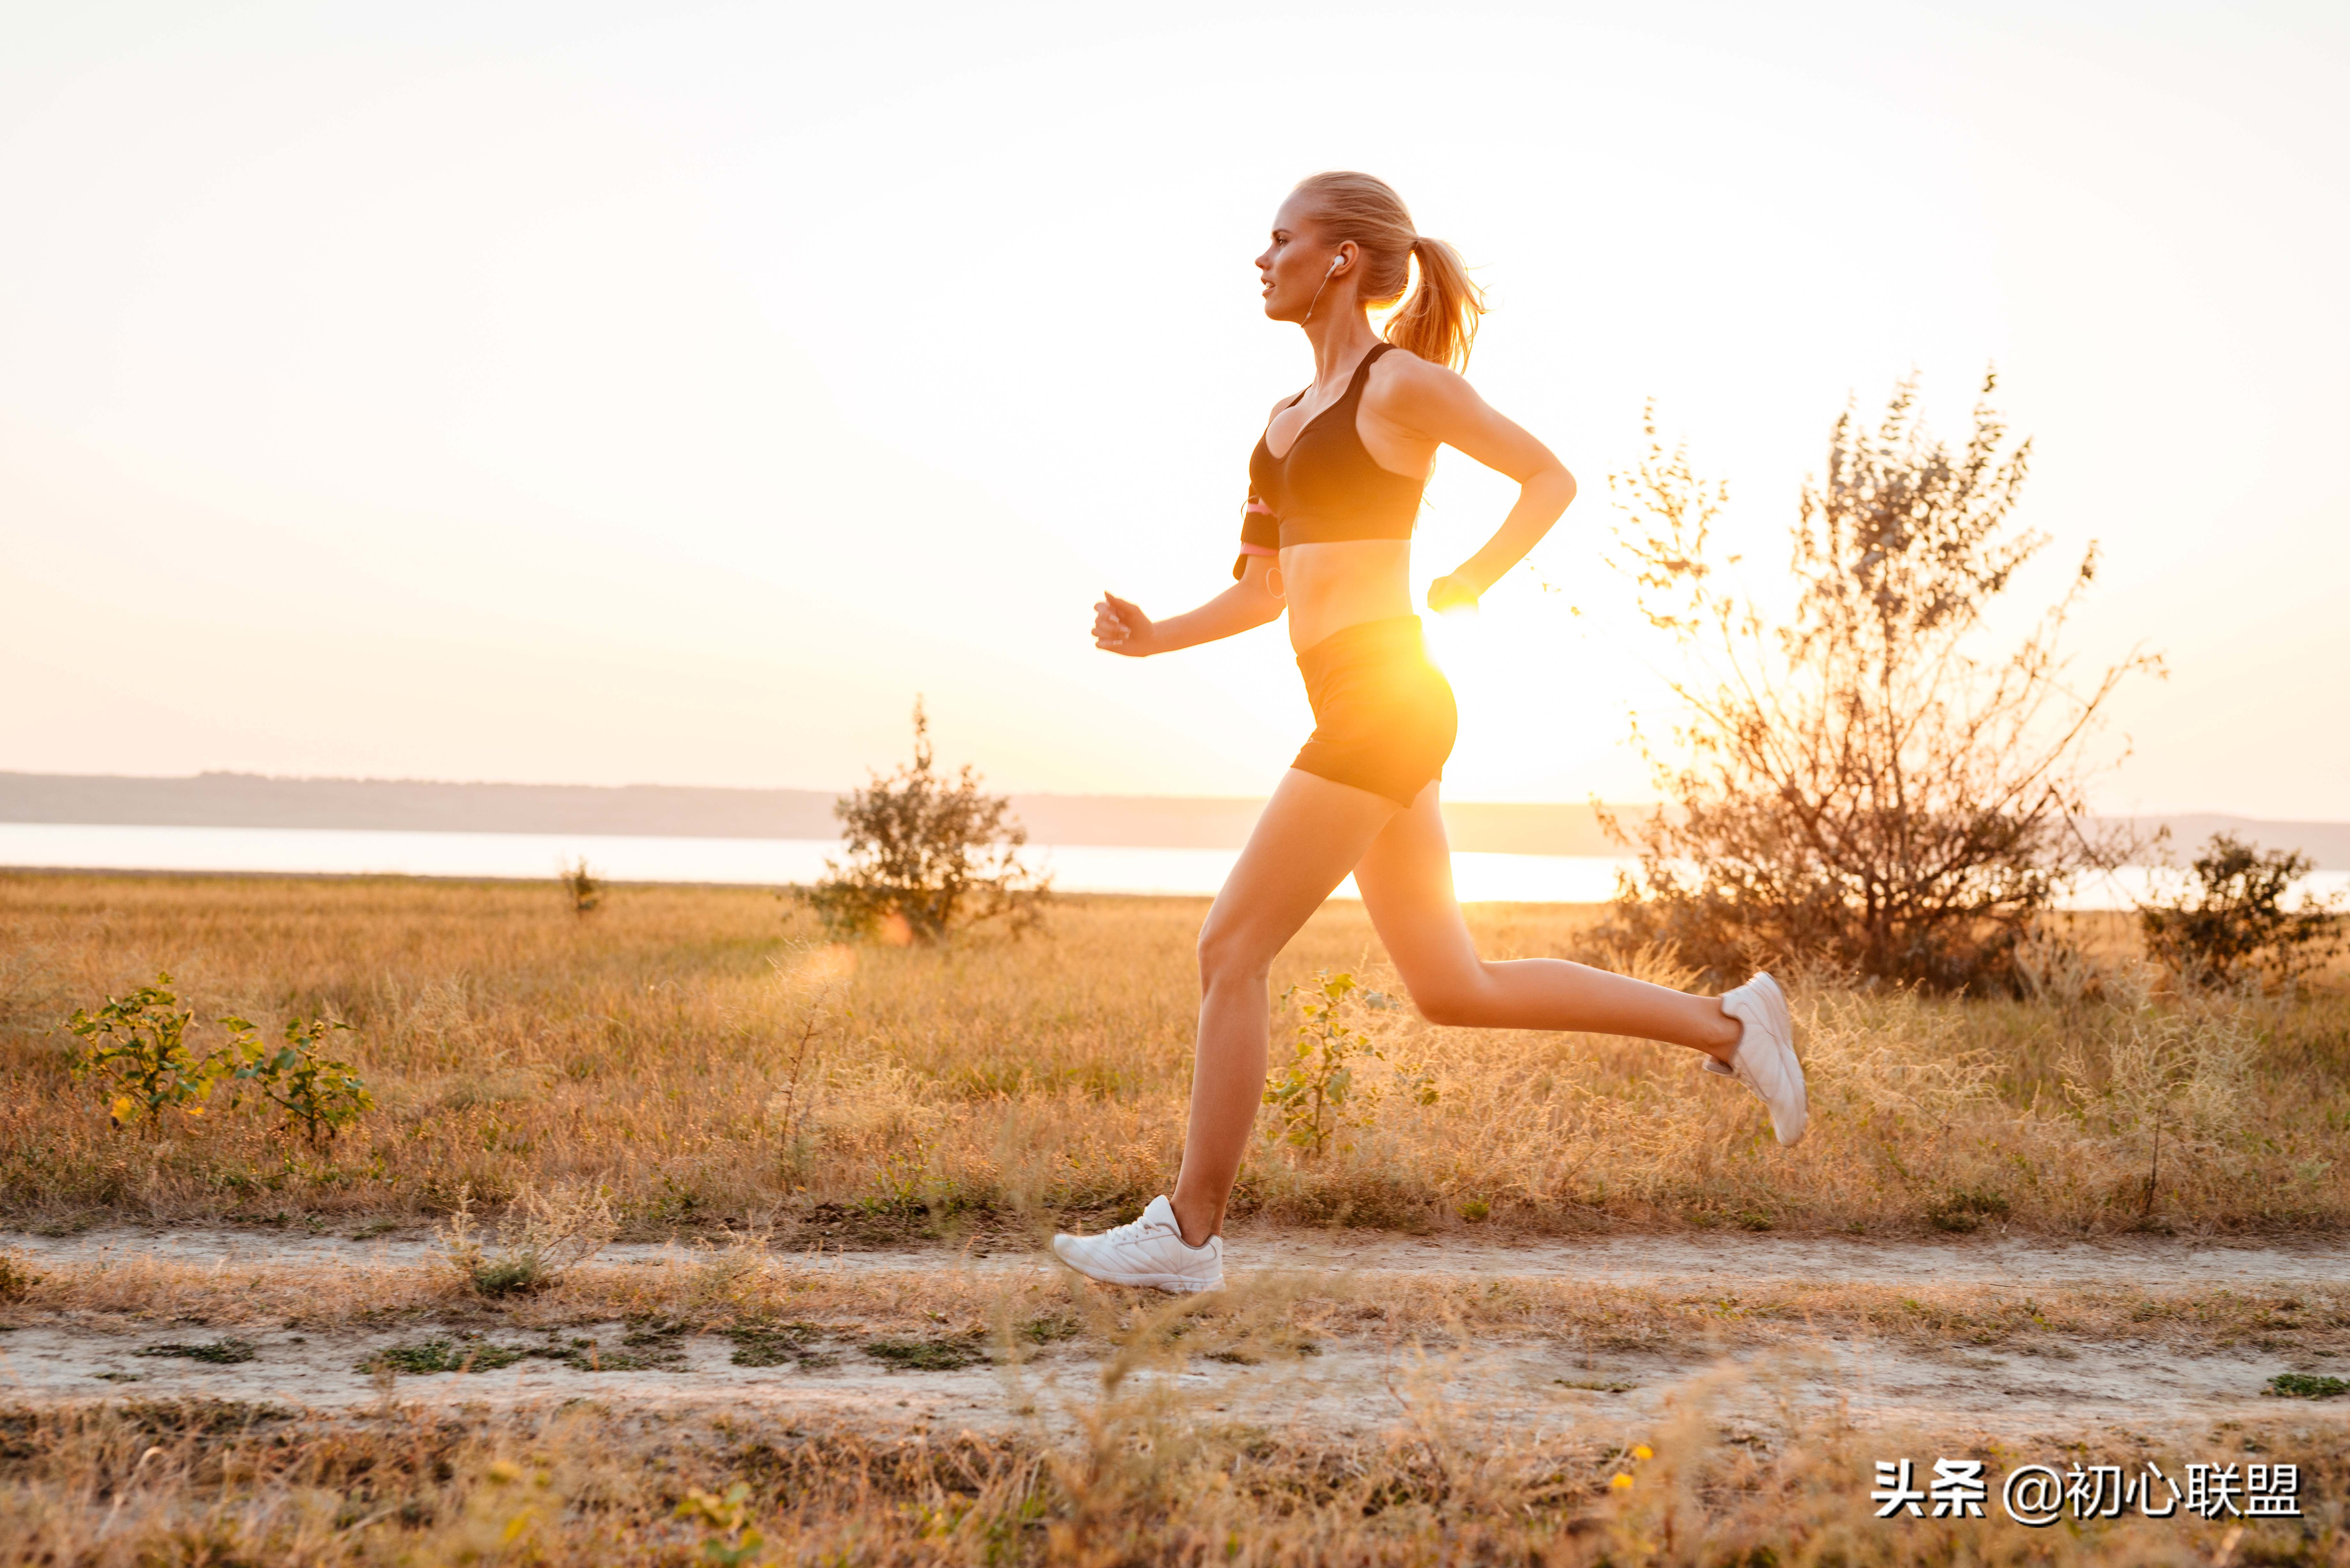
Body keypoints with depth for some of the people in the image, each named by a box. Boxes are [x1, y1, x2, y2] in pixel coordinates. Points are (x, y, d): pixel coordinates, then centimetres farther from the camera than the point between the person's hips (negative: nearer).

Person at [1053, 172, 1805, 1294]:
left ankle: (1189, 1233, 1)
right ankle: (1726, 1025, 18)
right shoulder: (1292, 416, 20)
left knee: (1231, 950, -7)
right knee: (1453, 991, 11)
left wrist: (1469, 586, -10)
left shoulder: (1401, 383, -4)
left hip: (1385, 702, -9)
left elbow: (1551, 478, 0)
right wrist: (1154, 637, 6)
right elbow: (1265, 592, 21)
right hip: (1362, 713, 9)